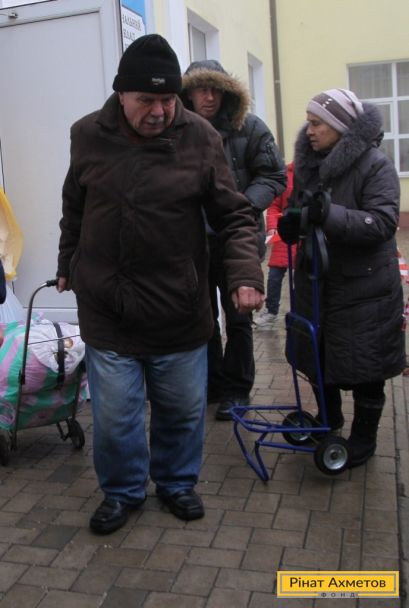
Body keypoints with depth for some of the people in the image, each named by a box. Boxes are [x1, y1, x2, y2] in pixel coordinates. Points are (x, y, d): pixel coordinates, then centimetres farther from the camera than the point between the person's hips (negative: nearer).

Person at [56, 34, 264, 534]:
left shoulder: (201, 138, -7)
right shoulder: (87, 136, -2)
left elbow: (234, 217, -4)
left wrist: (246, 274, -19)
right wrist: (67, 265, 22)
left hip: (180, 314, 0)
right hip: (106, 312, 1)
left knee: (183, 411, 14)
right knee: (113, 418, 8)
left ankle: (177, 482, 41)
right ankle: (122, 491, 35)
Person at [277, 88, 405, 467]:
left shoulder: (375, 165, -15)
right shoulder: (307, 163, 4)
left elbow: (384, 222, -23)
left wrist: (330, 214, -35)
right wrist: (293, 222, -8)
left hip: (363, 286, -6)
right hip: (316, 279, 6)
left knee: (363, 365, 6)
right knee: (318, 354, 17)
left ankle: (364, 436, 26)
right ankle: (329, 417, 41)